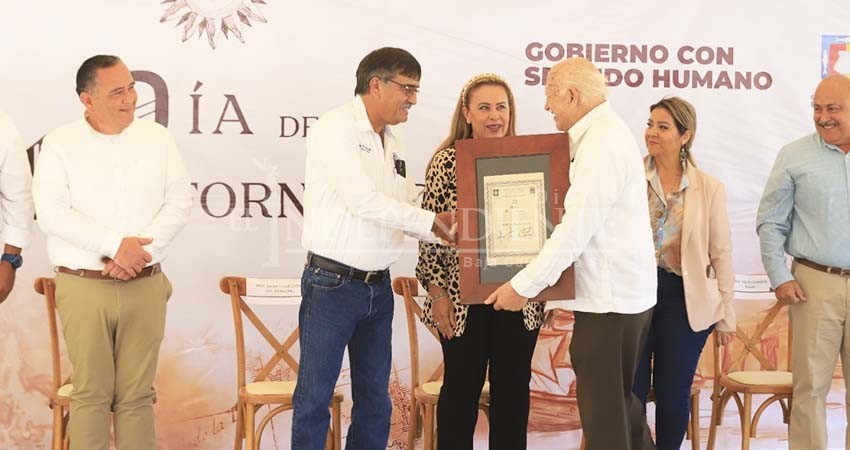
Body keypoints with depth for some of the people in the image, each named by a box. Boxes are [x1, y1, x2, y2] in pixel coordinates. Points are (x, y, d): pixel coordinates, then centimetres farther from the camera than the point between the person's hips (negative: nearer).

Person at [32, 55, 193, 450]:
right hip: (83, 288, -2)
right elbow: (51, 212, -9)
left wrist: (138, 249, -10)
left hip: (145, 285, 2)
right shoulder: (59, 144, 1)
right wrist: (116, 244, -16)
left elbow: (180, 201, 2)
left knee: (137, 395, 5)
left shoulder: (157, 138, 8)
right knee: (90, 392, 2)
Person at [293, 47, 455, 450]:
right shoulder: (335, 128, -11)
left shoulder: (392, 139, 12)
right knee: (315, 398, 1)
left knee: (375, 401, 11)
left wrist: (445, 231, -3)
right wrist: (432, 221, -13)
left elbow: (401, 211, 13)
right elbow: (363, 202, -19)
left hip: (378, 285, 7)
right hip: (331, 283, -7)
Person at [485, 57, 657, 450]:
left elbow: (576, 230, -23)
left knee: (603, 415, -2)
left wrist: (524, 285, -19)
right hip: (626, 292, 10)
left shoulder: (600, 144, -18)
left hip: (609, 299, -10)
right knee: (619, 402, 20)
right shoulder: (607, 133, 14)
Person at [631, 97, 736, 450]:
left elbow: (721, 254, 4)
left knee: (674, 395, 8)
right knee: (630, 392, 4)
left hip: (684, 298, 0)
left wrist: (726, 315, 4)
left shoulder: (708, 188, 1)